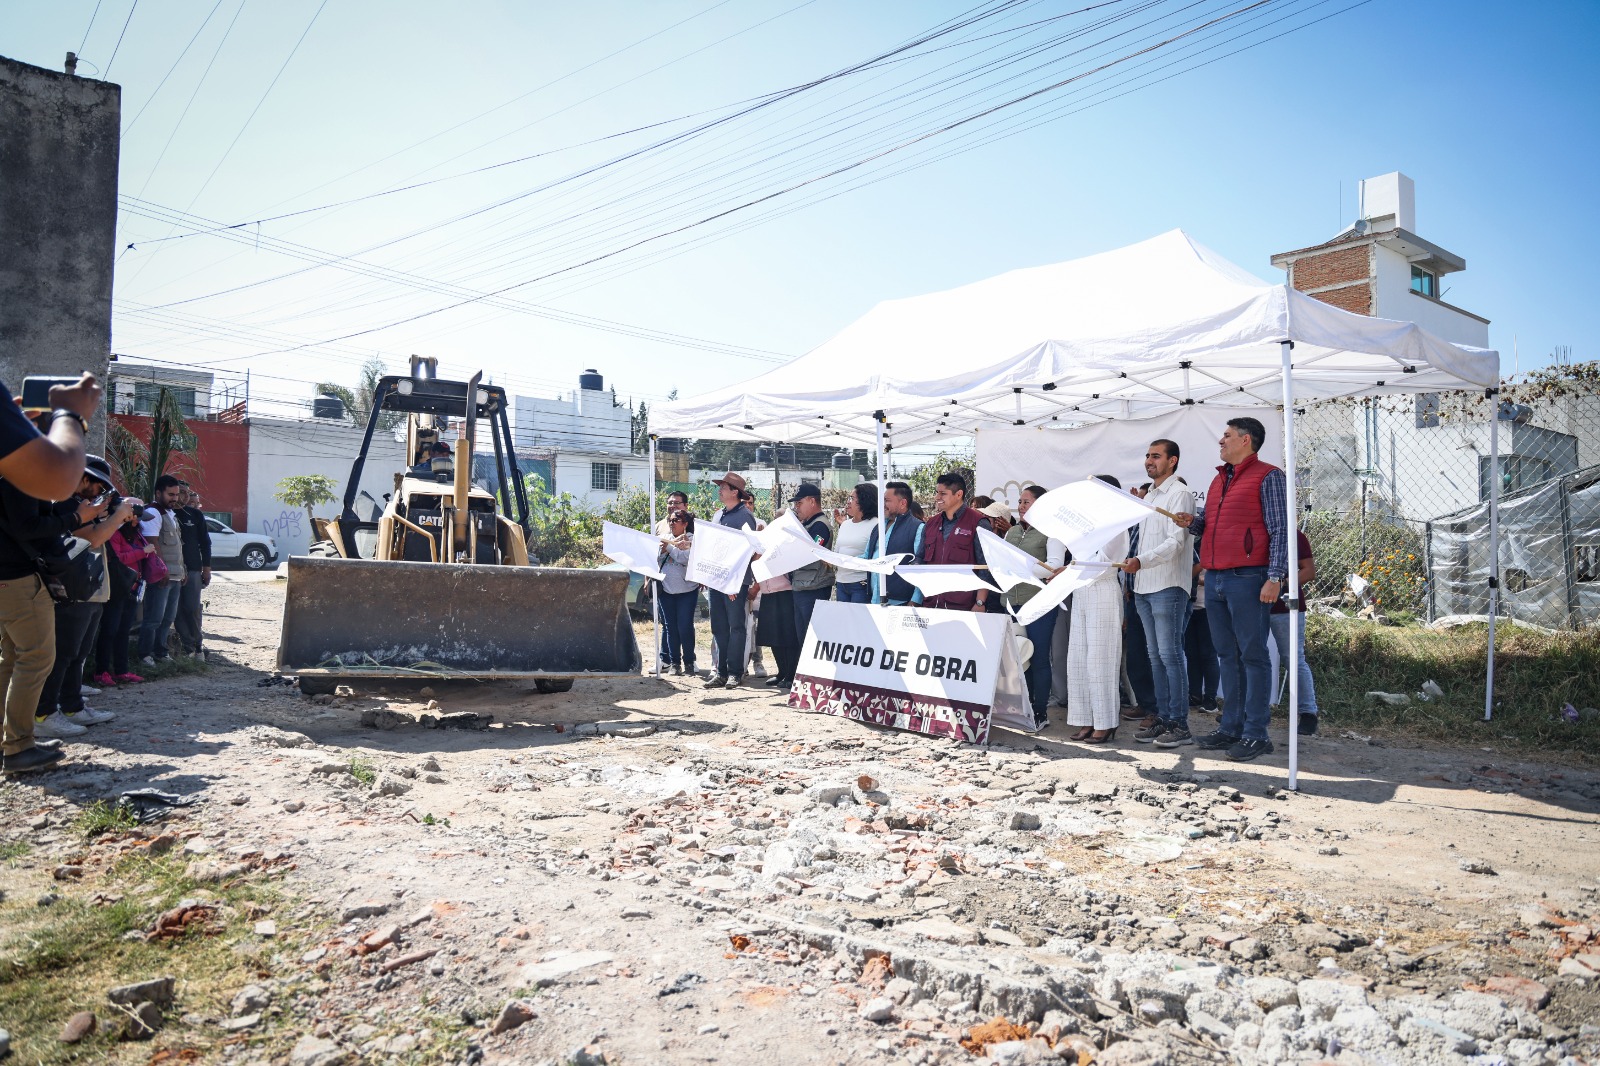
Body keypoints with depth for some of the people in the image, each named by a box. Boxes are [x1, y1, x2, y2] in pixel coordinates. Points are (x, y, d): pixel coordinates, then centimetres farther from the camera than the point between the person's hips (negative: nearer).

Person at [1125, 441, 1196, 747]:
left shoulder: (1179, 494, -7)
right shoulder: (1149, 495, 20)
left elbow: (1176, 541, -17)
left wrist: (1141, 561, -28)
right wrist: (1135, 569, 18)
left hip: (1168, 587, -9)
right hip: (1144, 586, 9)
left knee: (1170, 655, -9)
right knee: (1155, 655, 10)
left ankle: (1179, 724, -5)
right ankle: (1163, 719, 16)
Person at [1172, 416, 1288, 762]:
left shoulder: (1267, 477, -4)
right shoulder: (1219, 479, 20)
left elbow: (1280, 530, -9)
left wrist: (1274, 578, -17)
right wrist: (1193, 522, 4)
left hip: (1247, 578, -8)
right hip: (1214, 578, 8)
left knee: (1252, 655, -4)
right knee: (1228, 655, 11)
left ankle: (1256, 734, 0)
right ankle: (1231, 728, 18)